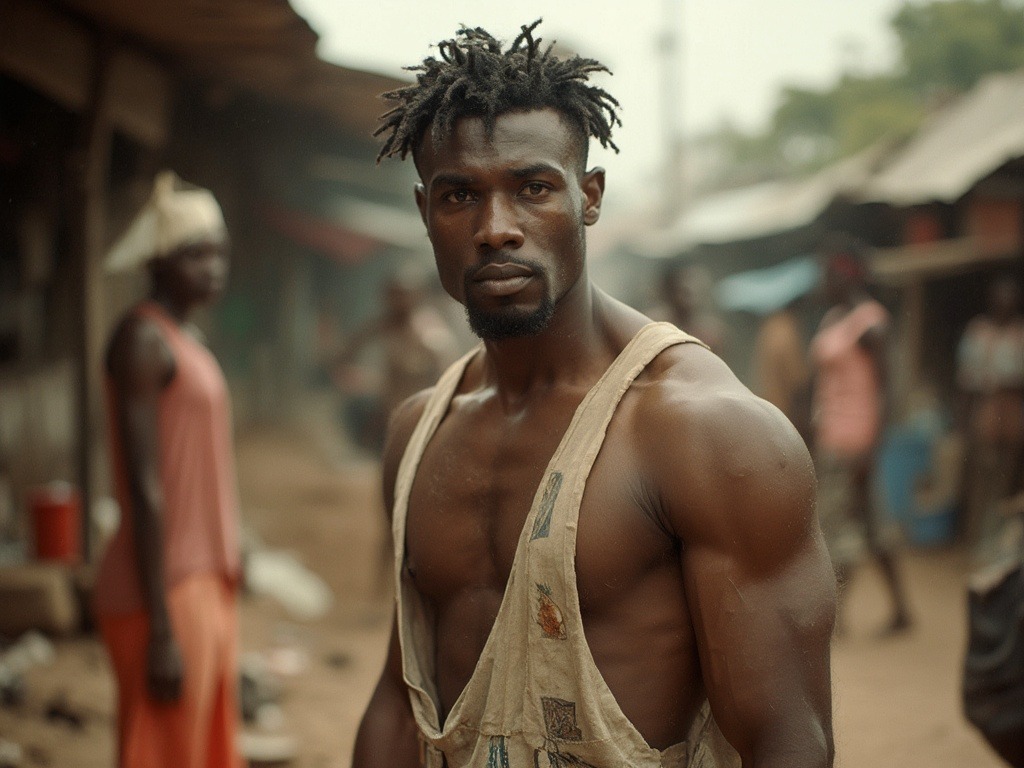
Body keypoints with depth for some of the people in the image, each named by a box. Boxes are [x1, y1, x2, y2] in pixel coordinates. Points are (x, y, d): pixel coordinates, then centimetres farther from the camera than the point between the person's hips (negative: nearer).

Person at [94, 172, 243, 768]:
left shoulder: (185, 339, 16)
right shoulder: (143, 338, -13)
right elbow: (144, 490, -18)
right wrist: (160, 629, -21)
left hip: (204, 585, 9)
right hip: (166, 592, -9)